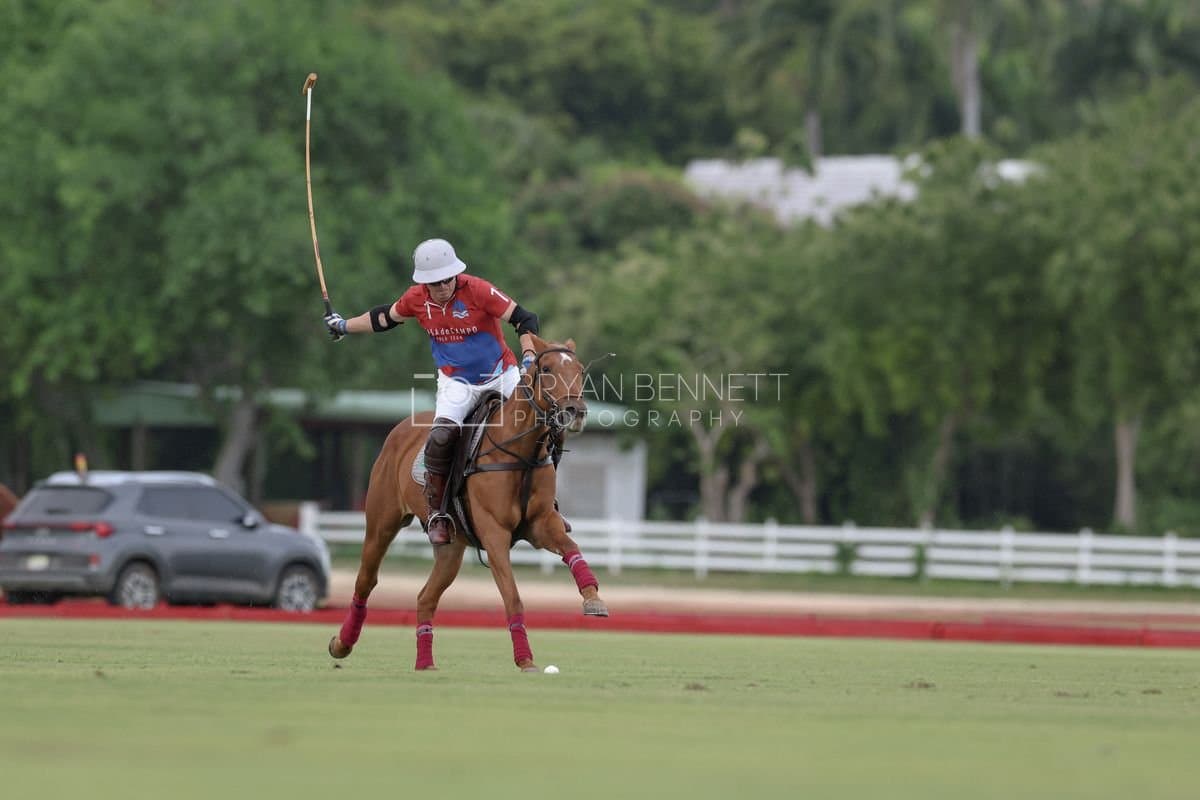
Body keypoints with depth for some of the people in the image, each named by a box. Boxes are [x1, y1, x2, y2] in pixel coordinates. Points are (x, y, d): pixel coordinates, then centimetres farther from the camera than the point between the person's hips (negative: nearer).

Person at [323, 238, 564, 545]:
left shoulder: (477, 290, -20)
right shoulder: (416, 299, -8)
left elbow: (525, 319, -20)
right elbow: (385, 318, 14)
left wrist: (529, 357, -34)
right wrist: (344, 327, 25)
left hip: (501, 374, -1)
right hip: (457, 382, 1)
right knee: (441, 437, -27)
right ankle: (436, 513, -11)